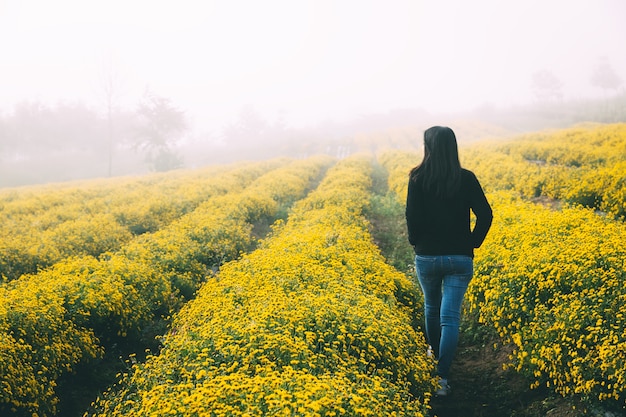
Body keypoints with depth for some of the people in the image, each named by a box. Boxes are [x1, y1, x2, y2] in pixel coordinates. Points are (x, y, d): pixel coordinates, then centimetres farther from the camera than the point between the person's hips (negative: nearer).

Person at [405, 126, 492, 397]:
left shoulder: (418, 178, -9)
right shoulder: (467, 179, -4)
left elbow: (412, 215, -14)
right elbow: (485, 215, -8)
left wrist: (415, 242, 4)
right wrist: (473, 242, 5)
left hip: (427, 256, 0)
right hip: (460, 258, 0)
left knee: (432, 306, 24)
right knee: (450, 315, 1)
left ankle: (434, 351, 45)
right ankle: (442, 375, -7)